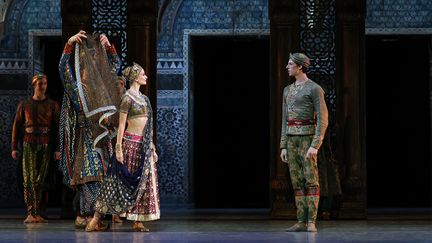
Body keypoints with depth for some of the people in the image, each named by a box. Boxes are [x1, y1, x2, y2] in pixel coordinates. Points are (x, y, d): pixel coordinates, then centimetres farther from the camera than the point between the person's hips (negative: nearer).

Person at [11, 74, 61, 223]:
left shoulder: (52, 105, 8)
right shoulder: (24, 105, 9)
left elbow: (57, 127, 4)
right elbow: (17, 126, 9)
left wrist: (57, 149, -4)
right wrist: (14, 148, 2)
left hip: (45, 145, 1)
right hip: (29, 145, -1)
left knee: (41, 179, 3)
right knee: (29, 178, -11)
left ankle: (36, 213, 8)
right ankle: (31, 213, -16)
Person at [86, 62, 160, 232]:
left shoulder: (143, 98, 15)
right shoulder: (127, 98, -9)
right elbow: (121, 125, -11)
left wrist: (153, 148, 17)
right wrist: (118, 149, -16)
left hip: (144, 146, 8)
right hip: (130, 143, -8)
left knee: (143, 183, 4)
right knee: (120, 181, -7)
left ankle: (137, 221, 9)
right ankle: (95, 220, -2)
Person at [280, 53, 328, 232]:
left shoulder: (315, 89, -8)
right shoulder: (288, 90, 15)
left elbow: (323, 120, -13)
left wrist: (315, 146, -21)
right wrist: (283, 147, 10)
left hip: (307, 137, -7)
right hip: (292, 139, 7)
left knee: (310, 180, -9)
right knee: (297, 181, 4)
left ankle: (311, 223, -8)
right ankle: (301, 222, 6)